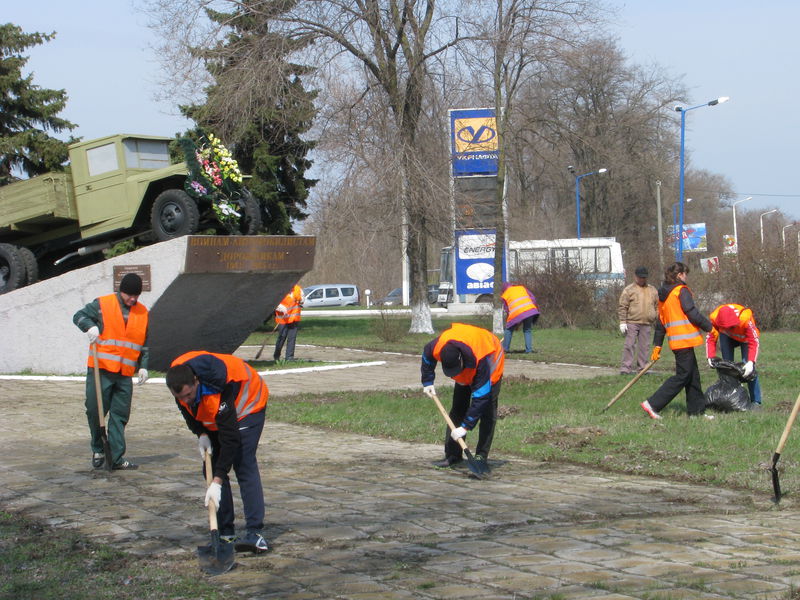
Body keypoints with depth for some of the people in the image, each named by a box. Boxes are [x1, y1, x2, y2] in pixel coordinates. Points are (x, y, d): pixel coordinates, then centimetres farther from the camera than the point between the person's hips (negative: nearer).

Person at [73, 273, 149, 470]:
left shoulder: (143, 313, 12)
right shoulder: (102, 304, 0)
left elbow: (144, 344, 17)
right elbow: (79, 316, 0)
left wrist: (143, 367, 7)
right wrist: (90, 326, -21)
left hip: (125, 374, 3)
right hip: (100, 370, -3)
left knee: (120, 416, 2)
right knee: (95, 410, -2)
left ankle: (117, 457, 4)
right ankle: (98, 450, 17)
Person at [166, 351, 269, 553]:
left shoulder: (217, 391, -43)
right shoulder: (178, 376, -23)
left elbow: (230, 439, -39)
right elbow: (187, 409, 0)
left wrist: (218, 482, -39)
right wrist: (201, 434, -14)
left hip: (247, 405, -7)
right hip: (212, 418, 7)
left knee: (244, 466, -20)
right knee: (211, 468, -2)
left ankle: (255, 533, -23)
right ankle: (225, 533, 1)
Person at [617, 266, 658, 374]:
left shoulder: (653, 290, 15)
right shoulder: (629, 289, 1)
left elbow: (658, 306, 21)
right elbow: (622, 307, -2)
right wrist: (622, 322, -10)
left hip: (646, 324, 4)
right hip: (632, 322, -4)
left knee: (644, 346, 5)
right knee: (629, 345, -7)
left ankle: (641, 367, 12)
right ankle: (625, 367, -6)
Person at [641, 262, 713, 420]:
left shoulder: (663, 294, 16)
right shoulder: (682, 291, -9)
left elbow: (660, 322, 18)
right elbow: (693, 313, -14)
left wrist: (657, 345, 19)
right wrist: (709, 327, -1)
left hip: (674, 340, 9)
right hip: (685, 340, -9)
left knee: (693, 376, 14)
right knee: (682, 376, -6)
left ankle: (697, 411, 16)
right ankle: (653, 404, -10)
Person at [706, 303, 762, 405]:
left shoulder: (746, 319, -42)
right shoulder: (714, 317, -34)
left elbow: (754, 342, -37)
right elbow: (710, 337, -21)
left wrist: (751, 362, -48)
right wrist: (710, 357, -32)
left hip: (745, 336, -3)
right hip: (727, 337, 3)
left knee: (748, 367, -15)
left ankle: (755, 401, -10)